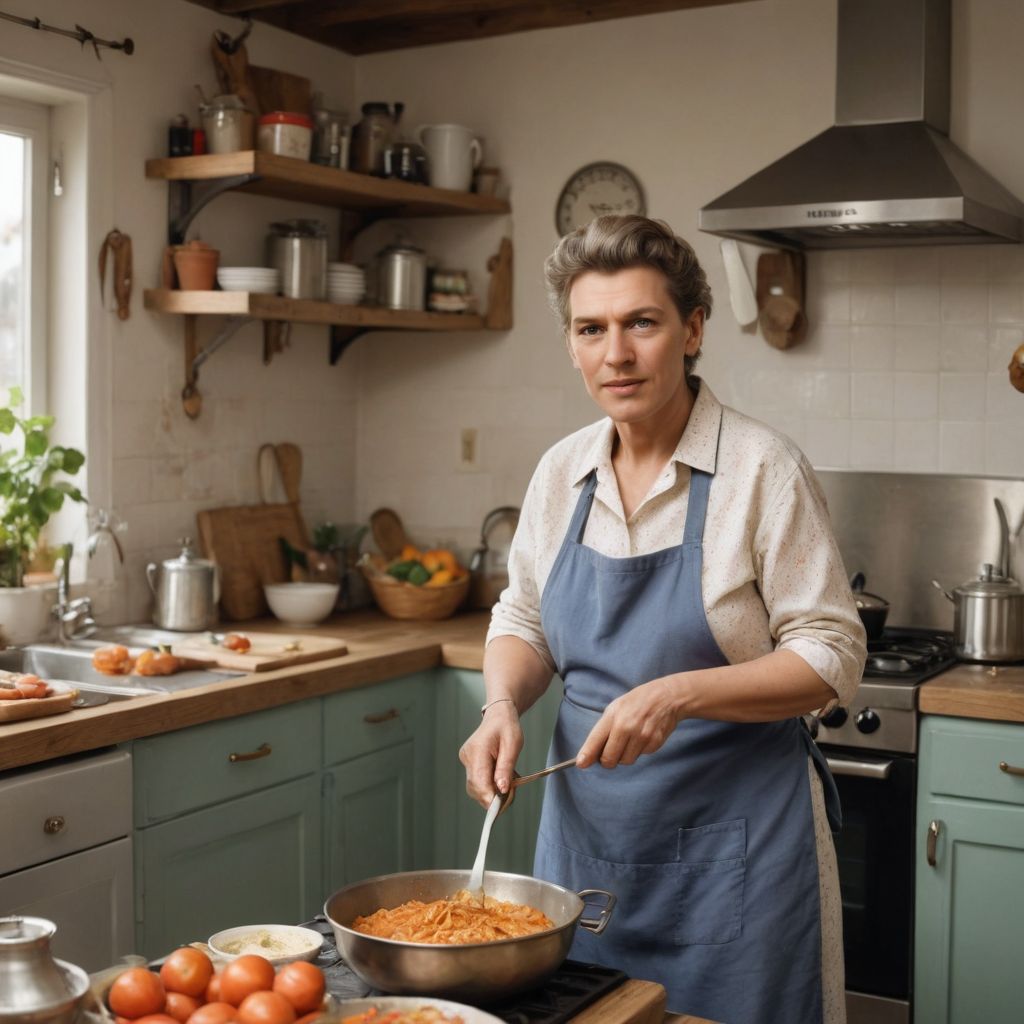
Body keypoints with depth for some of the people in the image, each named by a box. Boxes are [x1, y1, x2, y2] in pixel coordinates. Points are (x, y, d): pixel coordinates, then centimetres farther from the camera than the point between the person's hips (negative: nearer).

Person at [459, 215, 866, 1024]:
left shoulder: (762, 468, -14)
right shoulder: (562, 471, 2)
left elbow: (832, 658, -13)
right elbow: (523, 622, 13)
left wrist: (680, 693, -24)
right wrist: (504, 705, -7)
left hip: (733, 836, -5)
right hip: (586, 826, 5)